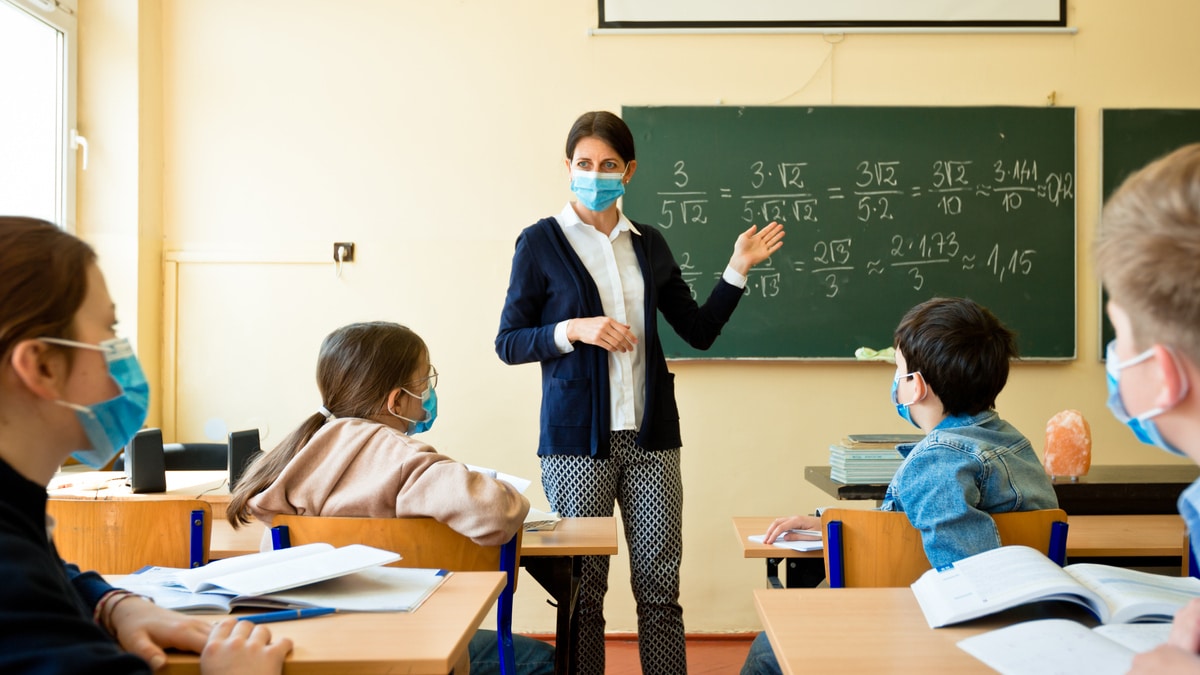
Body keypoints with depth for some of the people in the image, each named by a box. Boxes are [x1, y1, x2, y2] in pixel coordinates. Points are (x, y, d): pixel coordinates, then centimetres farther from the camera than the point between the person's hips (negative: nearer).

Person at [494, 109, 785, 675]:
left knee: (660, 583, 4)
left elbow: (699, 331, 14)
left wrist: (738, 269, 4)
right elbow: (508, 343, -1)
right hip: (578, 437, -3)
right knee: (583, 586, 4)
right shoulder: (541, 242, 0)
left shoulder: (649, 244, 12)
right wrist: (574, 330, -16)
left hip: (650, 436, 3)